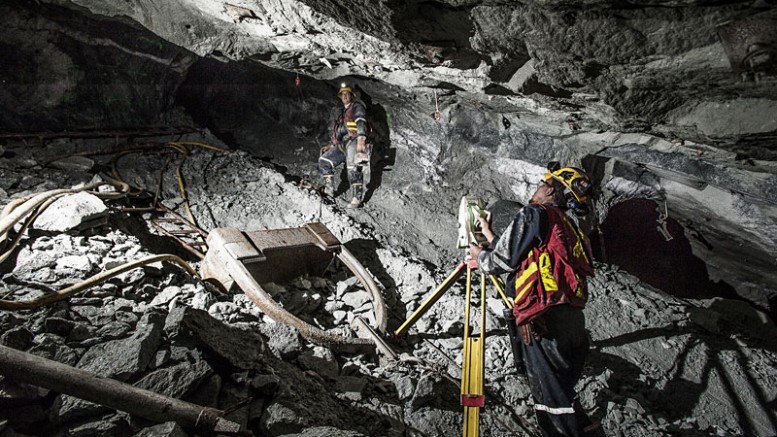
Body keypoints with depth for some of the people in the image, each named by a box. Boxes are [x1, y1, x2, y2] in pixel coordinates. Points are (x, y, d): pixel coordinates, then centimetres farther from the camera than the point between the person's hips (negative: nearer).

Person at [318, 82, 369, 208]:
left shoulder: (357, 106, 5)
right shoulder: (343, 112, 30)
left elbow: (361, 122, -12)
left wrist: (361, 139, -28)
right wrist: (331, 145, 28)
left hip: (353, 141, -8)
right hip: (342, 143, 8)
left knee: (353, 169, -22)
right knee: (323, 160, 1)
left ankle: (356, 198, -24)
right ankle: (329, 188, 1)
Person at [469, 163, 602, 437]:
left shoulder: (534, 214, -3)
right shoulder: (570, 229, 24)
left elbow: (505, 260, -5)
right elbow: (519, 256, 27)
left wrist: (480, 257, 16)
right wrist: (489, 234, 38)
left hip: (544, 322, -9)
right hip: (575, 323, 9)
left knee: (553, 399, -2)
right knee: (561, 396, 17)